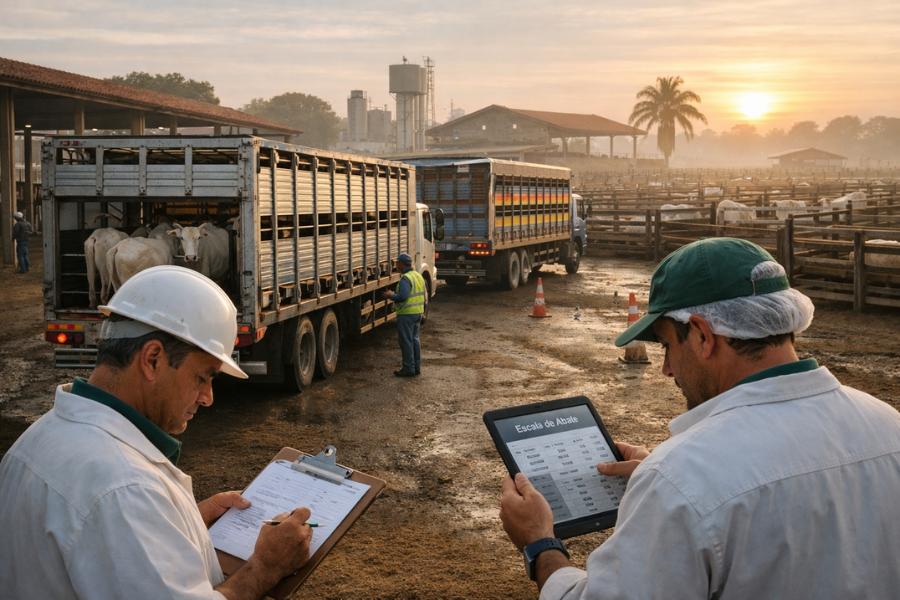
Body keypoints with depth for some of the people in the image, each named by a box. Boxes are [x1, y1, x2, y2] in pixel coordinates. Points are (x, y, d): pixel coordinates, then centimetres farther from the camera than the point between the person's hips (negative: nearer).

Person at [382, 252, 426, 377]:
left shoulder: (406, 278, -18)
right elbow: (423, 295, 16)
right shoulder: (419, 276, 12)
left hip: (406, 314, -9)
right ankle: (417, 366, 20)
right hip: (418, 312, 9)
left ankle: (408, 368, 0)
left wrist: (390, 296, -11)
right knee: (414, 339, 15)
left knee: (406, 341, -3)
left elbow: (403, 296, -27)